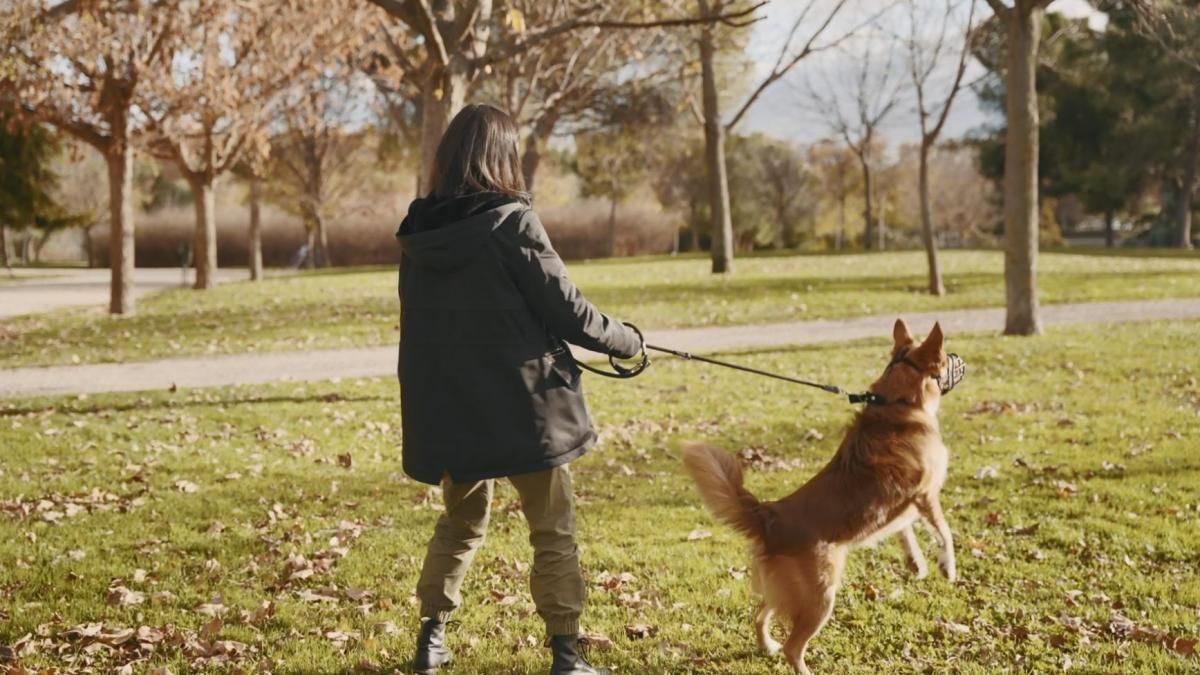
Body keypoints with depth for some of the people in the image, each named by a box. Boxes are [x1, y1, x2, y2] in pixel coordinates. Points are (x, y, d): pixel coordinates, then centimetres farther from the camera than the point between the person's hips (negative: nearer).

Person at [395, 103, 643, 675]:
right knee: (553, 533, 7)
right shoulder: (511, 223, -15)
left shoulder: (419, 232, 2)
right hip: (522, 405, -5)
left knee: (460, 524, 24)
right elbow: (564, 308, -11)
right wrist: (624, 340, 5)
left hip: (447, 409, 5)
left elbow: (428, 321, 10)